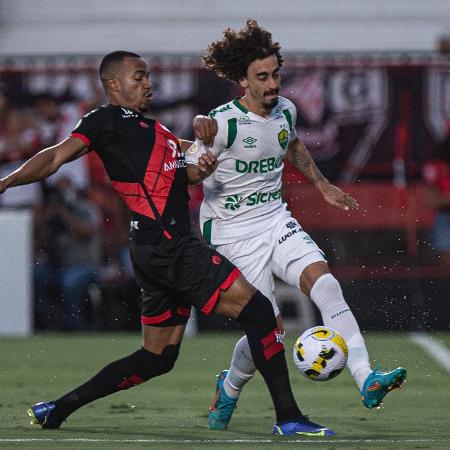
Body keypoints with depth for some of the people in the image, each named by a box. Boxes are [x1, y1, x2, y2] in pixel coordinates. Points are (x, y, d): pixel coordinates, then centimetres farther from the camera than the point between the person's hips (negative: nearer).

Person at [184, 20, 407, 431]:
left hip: (277, 221, 5)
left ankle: (366, 380, -32)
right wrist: (201, 162, -32)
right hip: (234, 234, -5)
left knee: (324, 281, -21)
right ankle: (230, 387, 25)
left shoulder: (285, 110, 3)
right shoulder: (223, 122, -16)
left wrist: (323, 186, 29)